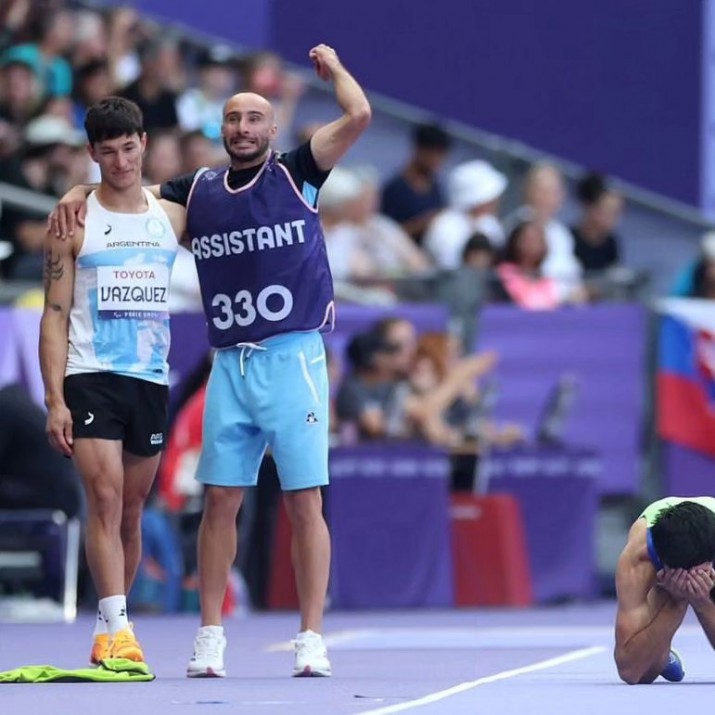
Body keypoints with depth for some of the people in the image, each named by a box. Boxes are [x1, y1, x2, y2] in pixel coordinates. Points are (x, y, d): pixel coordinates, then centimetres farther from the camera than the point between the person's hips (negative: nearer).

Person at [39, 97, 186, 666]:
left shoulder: (171, 218, 9)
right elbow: (55, 316, -2)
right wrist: (54, 400, -9)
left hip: (152, 379, 4)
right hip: (90, 378, -4)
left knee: (132, 510, 7)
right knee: (105, 497, -17)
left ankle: (108, 634, 17)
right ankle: (116, 628, -22)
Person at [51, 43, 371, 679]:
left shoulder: (296, 175, 3)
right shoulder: (198, 192, 12)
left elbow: (358, 116, -7)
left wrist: (332, 67, 9)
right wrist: (81, 193, 6)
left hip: (293, 358, -3)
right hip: (230, 364, 3)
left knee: (305, 503, -3)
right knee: (221, 501, 2)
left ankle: (311, 640, -1)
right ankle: (210, 638, 7)